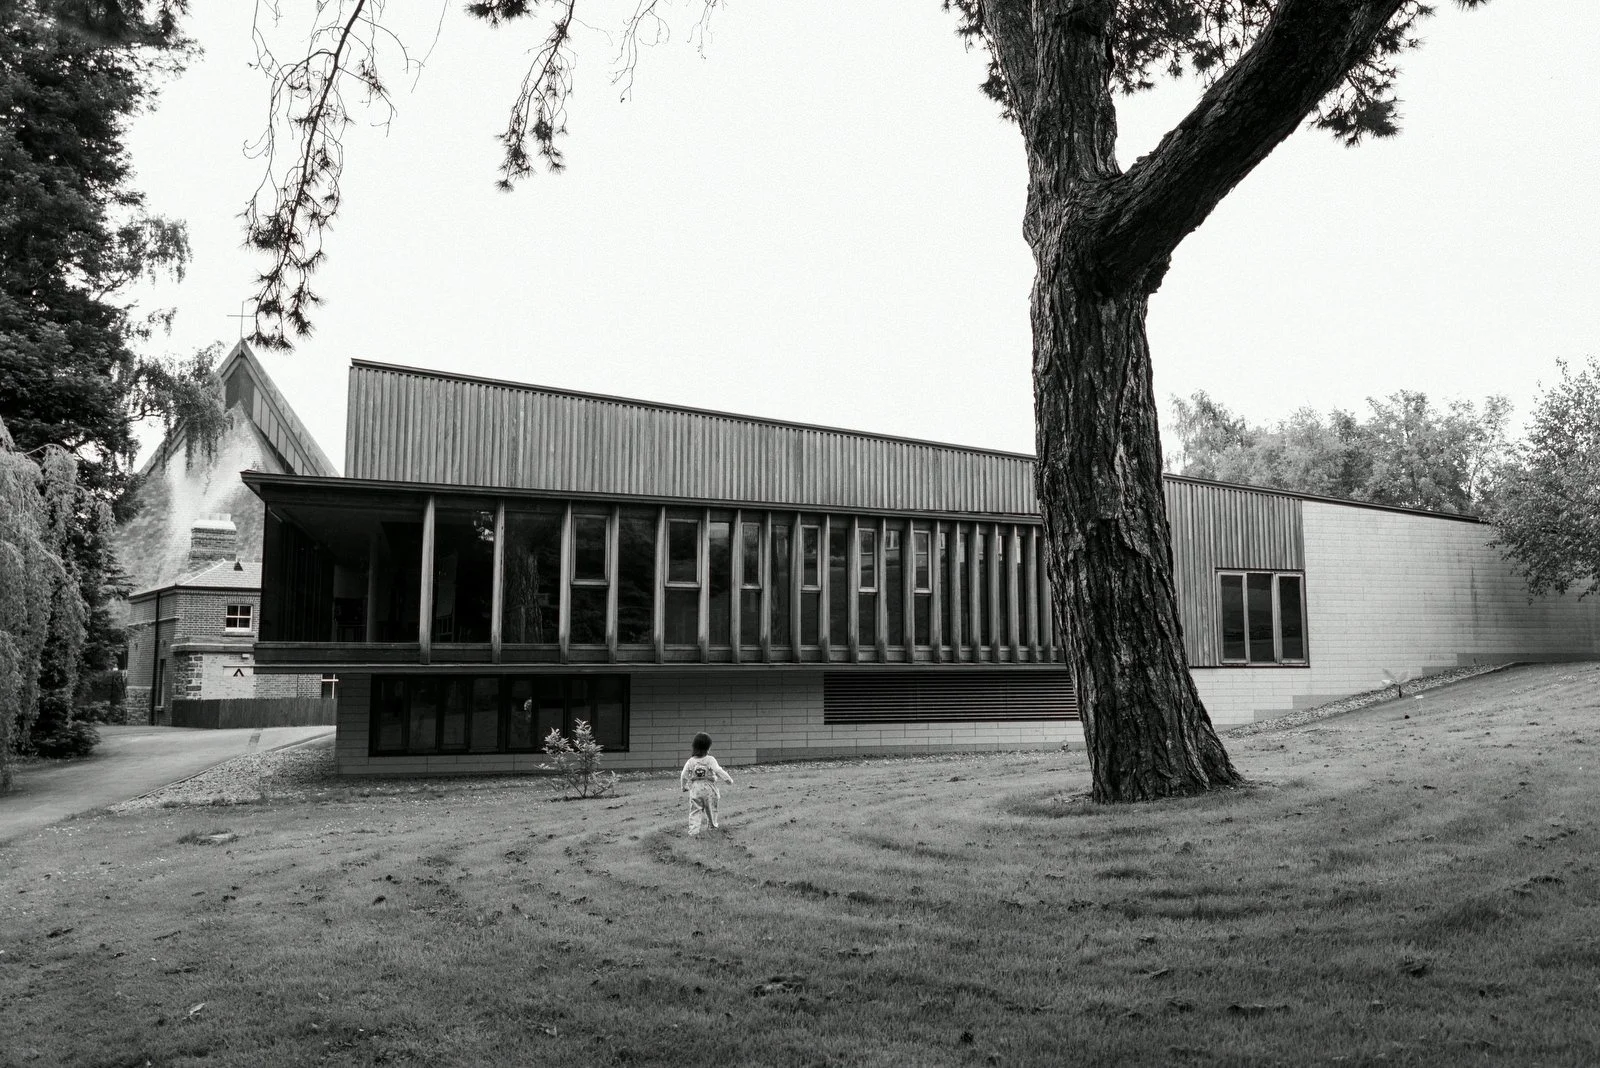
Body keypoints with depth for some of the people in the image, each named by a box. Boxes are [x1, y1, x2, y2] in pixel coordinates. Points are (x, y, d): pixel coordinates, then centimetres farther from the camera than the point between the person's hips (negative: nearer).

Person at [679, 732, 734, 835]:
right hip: (709, 788, -1)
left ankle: (693, 830, -7)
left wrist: (684, 787, 16)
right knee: (711, 808, 19)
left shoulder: (690, 761, -3)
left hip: (695, 789, 1)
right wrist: (728, 779, -1)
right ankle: (713, 825, 35)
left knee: (695, 811, 3)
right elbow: (718, 771, -13)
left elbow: (684, 775, 1)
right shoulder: (711, 760, -11)